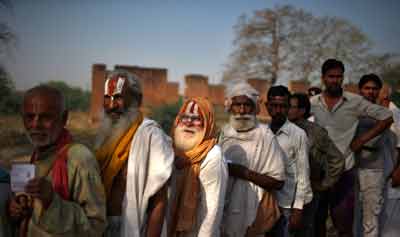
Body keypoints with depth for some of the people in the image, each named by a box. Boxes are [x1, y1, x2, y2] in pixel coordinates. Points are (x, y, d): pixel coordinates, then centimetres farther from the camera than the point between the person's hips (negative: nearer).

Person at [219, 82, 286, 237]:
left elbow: (278, 181, -15)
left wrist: (245, 173, -20)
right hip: (225, 206, 5)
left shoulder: (264, 135, -14)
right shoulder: (225, 132, 2)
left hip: (251, 209, -4)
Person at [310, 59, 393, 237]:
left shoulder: (355, 102, -4)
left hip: (343, 172, -2)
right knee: (317, 220, 16)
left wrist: (362, 139, -5)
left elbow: (386, 117, 0)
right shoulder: (312, 103, 2)